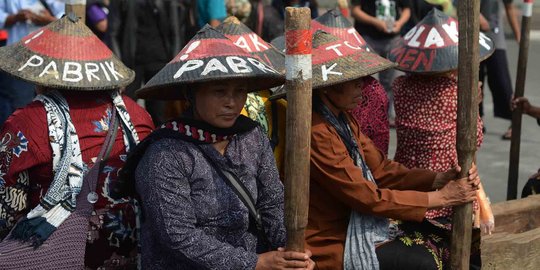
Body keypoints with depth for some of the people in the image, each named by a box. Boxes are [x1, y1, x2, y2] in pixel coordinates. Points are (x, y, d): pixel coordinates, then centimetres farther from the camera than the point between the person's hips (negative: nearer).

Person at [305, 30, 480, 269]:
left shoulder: (342, 119, 7)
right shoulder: (316, 133, -23)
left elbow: (382, 170, 3)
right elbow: (367, 197, -22)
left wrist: (440, 179, -12)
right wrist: (438, 198, -16)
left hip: (353, 225, 9)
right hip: (332, 246, -9)